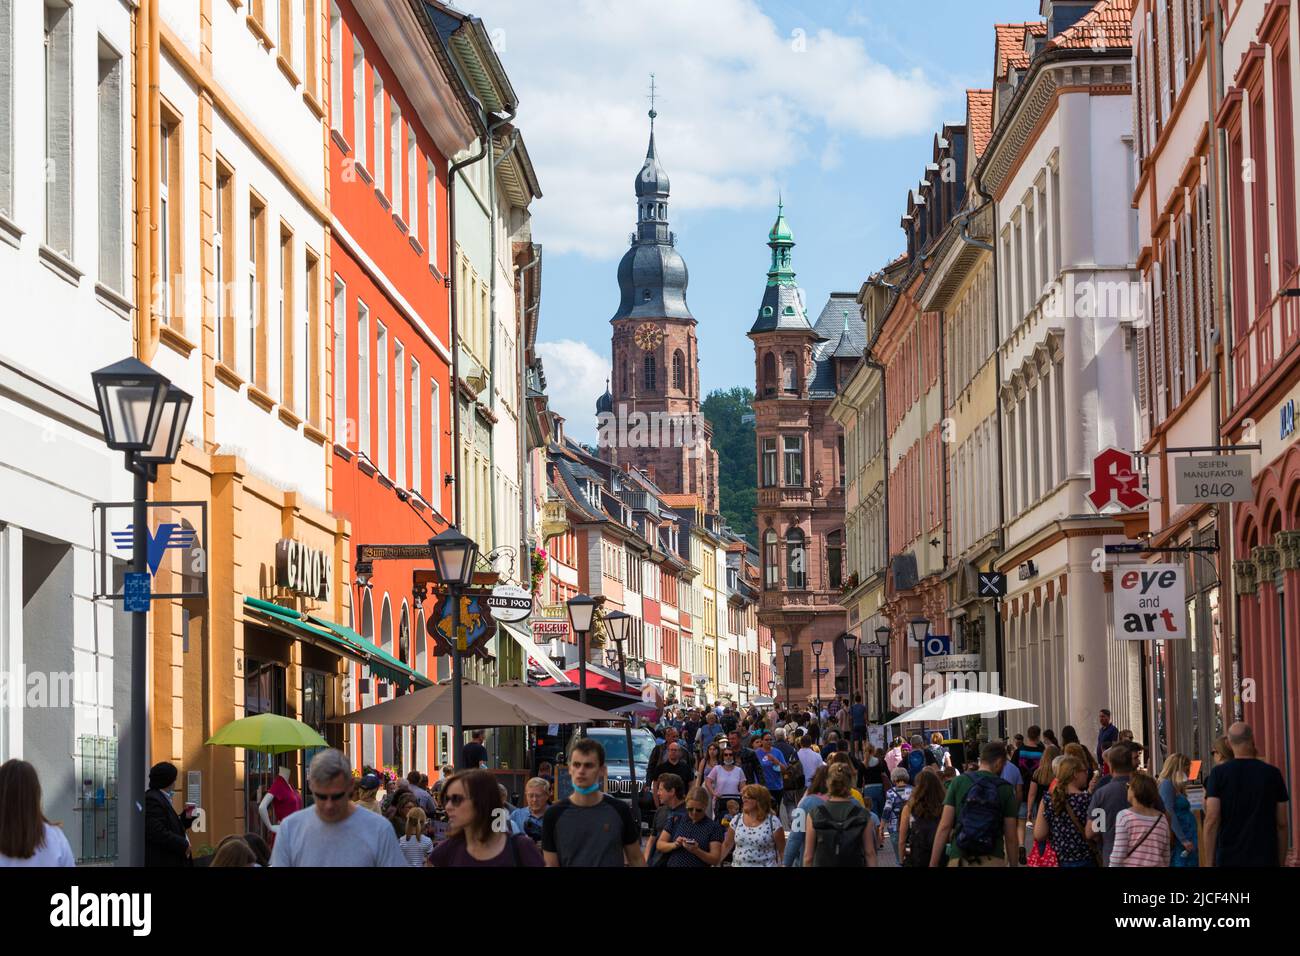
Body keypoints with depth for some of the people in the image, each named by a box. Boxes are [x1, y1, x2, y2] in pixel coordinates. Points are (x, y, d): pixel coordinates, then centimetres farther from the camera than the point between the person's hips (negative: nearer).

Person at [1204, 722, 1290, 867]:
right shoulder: (1272, 773, 2)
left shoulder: (1218, 773, -2)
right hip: (1266, 860, 1)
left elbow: (1211, 820, -8)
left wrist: (1211, 861, -2)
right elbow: (1282, 823, 4)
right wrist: (1281, 861, 13)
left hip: (1228, 859, 0)